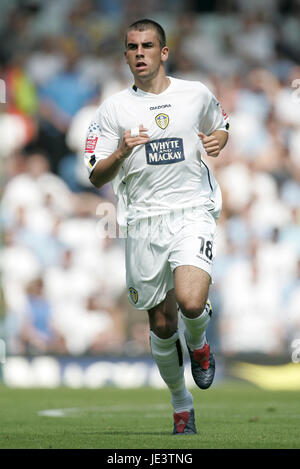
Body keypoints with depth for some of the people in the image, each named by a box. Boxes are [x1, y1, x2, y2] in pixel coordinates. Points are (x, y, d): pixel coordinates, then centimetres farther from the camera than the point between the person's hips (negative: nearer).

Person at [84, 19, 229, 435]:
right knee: (162, 326, 5)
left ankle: (198, 343, 12)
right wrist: (121, 153, -19)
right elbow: (96, 178, 1)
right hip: (143, 223, 1)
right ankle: (181, 405, 27)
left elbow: (220, 127, 25)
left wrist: (217, 141, 1)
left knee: (190, 302, -25)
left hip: (192, 213, -1)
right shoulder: (113, 109, 2)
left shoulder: (197, 95, 5)